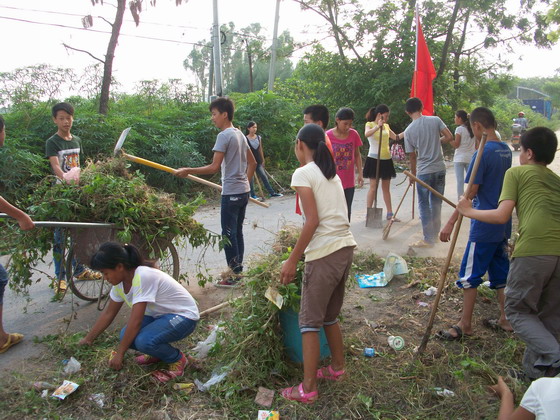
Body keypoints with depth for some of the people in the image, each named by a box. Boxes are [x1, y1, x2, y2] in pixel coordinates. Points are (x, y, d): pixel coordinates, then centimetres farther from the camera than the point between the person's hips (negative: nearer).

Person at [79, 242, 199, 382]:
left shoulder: (142, 277, -30)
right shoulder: (120, 282, -3)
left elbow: (135, 322, -30)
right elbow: (108, 314, 11)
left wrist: (119, 354, -22)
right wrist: (88, 339, 14)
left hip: (184, 316, -8)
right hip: (159, 315, 8)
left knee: (143, 341, -30)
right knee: (127, 336, -14)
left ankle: (178, 359, -3)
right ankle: (158, 353, 13)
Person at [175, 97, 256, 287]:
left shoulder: (224, 135, -13)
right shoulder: (240, 134, 14)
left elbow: (214, 167, -19)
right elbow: (252, 163, 20)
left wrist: (188, 171, -14)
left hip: (231, 193, -9)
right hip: (243, 191, 9)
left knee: (229, 234, -1)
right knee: (237, 232, 15)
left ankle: (234, 275, 6)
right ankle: (238, 270, 23)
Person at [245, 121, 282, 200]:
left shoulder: (259, 137, 7)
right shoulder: (246, 139, -8)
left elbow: (260, 150, 12)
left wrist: (263, 160, 14)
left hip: (258, 161, 4)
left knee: (264, 176, 4)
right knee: (251, 179, 3)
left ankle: (272, 192, 7)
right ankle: (252, 195, 12)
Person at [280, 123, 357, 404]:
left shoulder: (303, 174, -7)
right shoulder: (332, 173, 16)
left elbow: (312, 221, -15)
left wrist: (292, 260, -10)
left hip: (324, 253, -8)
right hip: (346, 247, 8)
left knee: (310, 320, 3)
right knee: (330, 315, 23)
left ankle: (308, 389, 11)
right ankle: (337, 367, 37)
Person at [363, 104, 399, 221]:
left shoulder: (386, 126, 13)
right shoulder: (370, 124, -4)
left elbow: (396, 137, 18)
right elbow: (367, 134, -26)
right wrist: (378, 126, -38)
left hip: (386, 159, 6)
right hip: (374, 159, -6)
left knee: (386, 188, 9)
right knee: (373, 186, -5)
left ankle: (390, 214, 14)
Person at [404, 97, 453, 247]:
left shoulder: (408, 131, -7)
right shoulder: (435, 120, -3)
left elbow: (412, 156, -1)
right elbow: (449, 136, -4)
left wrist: (412, 174, 13)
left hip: (424, 172, -3)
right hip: (440, 169, 4)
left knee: (424, 205, 5)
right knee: (436, 203, 15)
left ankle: (428, 239, 6)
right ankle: (435, 234, 25)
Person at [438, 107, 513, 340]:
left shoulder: (483, 153, -18)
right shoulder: (506, 151, 7)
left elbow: (470, 192, -21)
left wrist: (451, 222, -19)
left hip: (484, 226, -8)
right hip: (503, 224, 8)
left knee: (470, 275, 2)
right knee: (500, 273, 17)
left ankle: (465, 325, 11)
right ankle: (505, 319, 27)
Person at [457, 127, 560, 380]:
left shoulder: (517, 173, 10)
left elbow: (502, 216, -1)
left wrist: (469, 211, 13)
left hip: (533, 252, -6)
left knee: (518, 311, 9)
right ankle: (536, 370, 24)